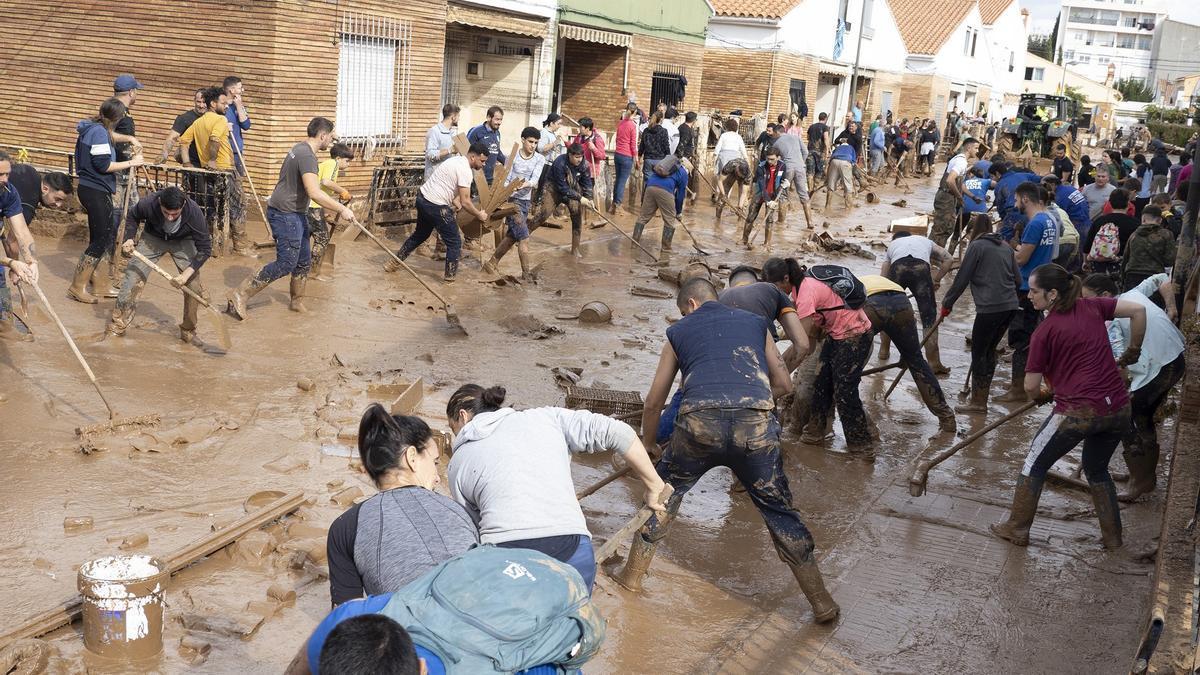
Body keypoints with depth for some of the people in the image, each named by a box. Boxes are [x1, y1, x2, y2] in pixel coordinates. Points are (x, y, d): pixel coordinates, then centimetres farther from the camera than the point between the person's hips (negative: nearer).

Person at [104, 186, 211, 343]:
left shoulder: (194, 212, -36)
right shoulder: (148, 203, -33)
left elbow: (205, 249, -27)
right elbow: (132, 217, -5)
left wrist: (186, 274, -36)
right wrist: (129, 238, -21)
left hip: (183, 242, 0)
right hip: (153, 238, 1)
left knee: (193, 285, -10)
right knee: (133, 279, -10)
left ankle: (188, 331, 9)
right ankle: (116, 327, 3)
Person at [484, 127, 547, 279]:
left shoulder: (540, 159, 2)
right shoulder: (513, 156, -6)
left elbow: (535, 180, -13)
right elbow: (506, 180, -7)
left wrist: (525, 184, -33)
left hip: (526, 200, 5)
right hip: (512, 199, -5)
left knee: (512, 236, 15)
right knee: (524, 238, -8)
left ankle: (492, 263, 31)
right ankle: (526, 274, -3)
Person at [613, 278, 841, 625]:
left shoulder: (679, 332, 25)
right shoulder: (755, 322, 28)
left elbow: (654, 403, 29)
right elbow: (784, 384, 28)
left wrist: (645, 448, 44)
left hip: (699, 422, -1)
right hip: (756, 424, 1)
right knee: (779, 510, 16)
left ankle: (632, 575, 33)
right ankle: (822, 602, 19)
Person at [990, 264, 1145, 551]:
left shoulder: (1044, 332, -8)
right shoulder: (1091, 307, 5)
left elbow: (1031, 387, -4)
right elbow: (1138, 310, 1)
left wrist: (1043, 395, 20)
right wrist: (1133, 351, 15)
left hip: (1077, 412, -6)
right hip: (1118, 409, 6)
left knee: (1035, 465, 15)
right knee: (1097, 470, 29)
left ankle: (1017, 529, 24)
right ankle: (1112, 537, 33)